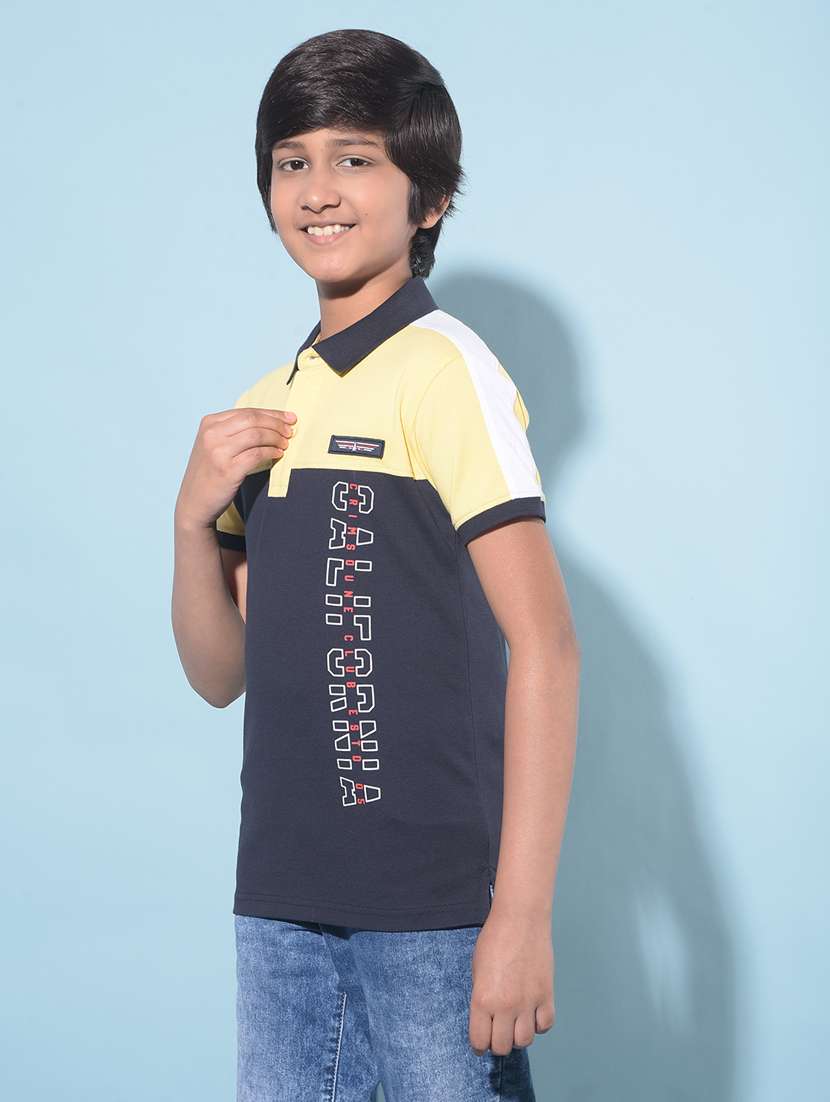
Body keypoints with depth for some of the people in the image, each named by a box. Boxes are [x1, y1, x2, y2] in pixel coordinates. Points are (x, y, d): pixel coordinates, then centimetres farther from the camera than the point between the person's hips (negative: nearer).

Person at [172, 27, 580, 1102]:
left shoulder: (444, 370, -8)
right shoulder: (261, 411, 13)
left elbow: (544, 644, -14)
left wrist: (522, 913, -18)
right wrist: (195, 520, -3)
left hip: (434, 901, -6)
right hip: (282, 900, 6)